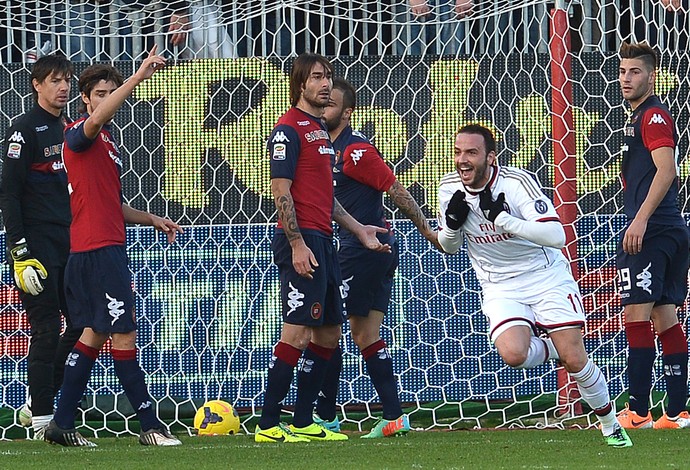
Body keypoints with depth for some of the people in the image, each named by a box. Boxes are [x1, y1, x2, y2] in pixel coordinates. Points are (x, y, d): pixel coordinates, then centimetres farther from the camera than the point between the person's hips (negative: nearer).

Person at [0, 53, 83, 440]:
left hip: (69, 244, 8)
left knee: (83, 323, 5)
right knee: (47, 330, -7)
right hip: (38, 245, -8)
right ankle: (42, 420, -2)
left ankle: (38, 404, 17)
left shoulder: (69, 130, 15)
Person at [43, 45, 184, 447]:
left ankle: (62, 424, 14)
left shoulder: (108, 142, 21)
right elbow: (96, 118, -34)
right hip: (99, 250, -10)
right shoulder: (80, 134, -8)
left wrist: (152, 219, 21)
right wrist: (140, 76, -39)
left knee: (96, 334, 11)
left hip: (109, 248, 10)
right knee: (124, 336, -7)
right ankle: (150, 426, -4)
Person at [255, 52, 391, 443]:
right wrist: (298, 245, -20)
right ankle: (268, 425, -11)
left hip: (323, 241, 10)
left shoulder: (320, 129, 20)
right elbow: (281, 190, -15)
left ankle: (303, 422, 16)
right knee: (297, 334, -12)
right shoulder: (289, 130, -9)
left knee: (329, 334, 11)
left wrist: (358, 230, 24)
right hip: (302, 242, -10)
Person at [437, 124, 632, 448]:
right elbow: (448, 246, 10)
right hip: (500, 289, 3)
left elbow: (557, 236, -30)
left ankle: (611, 426, 14)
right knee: (513, 354, -26)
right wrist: (452, 223, -14)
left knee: (574, 359, -9)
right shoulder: (450, 188, -5)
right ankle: (550, 349, 8)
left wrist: (502, 219, -34)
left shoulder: (518, 183, -20)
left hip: (547, 278, -3)